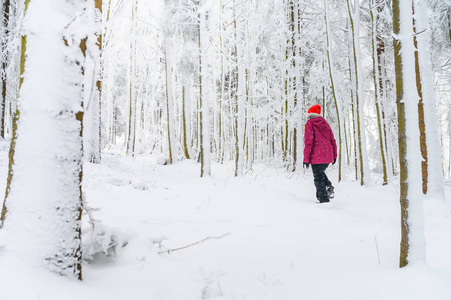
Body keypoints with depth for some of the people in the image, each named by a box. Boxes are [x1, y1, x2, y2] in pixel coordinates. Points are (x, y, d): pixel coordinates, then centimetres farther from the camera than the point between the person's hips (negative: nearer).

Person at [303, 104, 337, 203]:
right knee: (321, 172, 27)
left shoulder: (309, 124, -4)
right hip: (328, 156, 6)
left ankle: (323, 199, -1)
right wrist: (334, 155, 21)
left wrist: (306, 159, -10)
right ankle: (329, 186, 5)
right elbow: (332, 140, 15)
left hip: (317, 157, -6)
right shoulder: (325, 124, 14)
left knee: (318, 178, 2)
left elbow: (308, 142, -12)